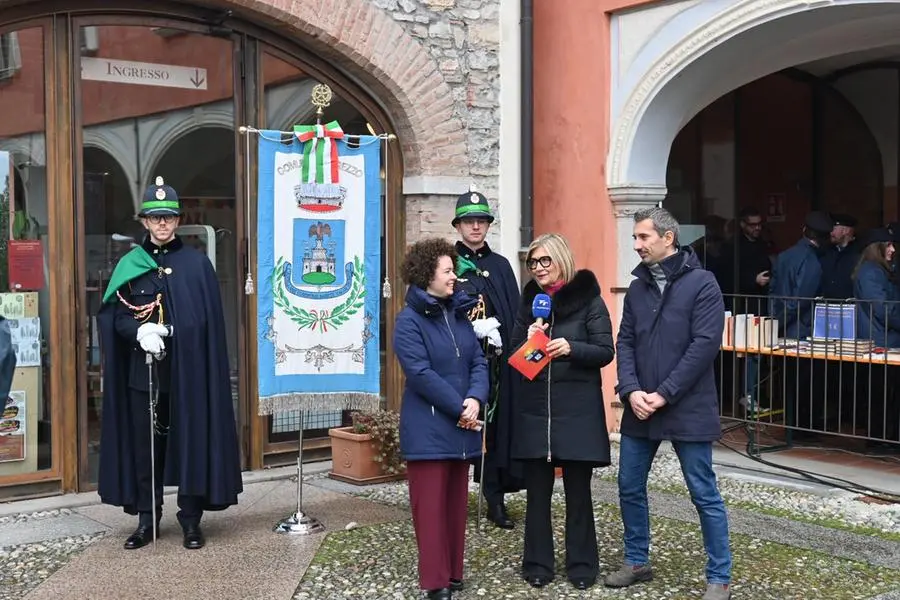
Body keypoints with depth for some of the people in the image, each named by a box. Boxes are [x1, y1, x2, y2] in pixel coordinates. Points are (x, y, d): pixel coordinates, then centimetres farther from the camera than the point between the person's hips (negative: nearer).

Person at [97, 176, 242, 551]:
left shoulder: (196, 264, 3)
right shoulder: (129, 265, 8)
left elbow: (207, 320, 0)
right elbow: (118, 316, 3)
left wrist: (168, 332, -13)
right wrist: (141, 332, -17)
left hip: (188, 371, -1)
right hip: (143, 372, 2)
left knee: (191, 443, 2)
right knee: (145, 446, 6)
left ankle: (191, 521, 12)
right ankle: (146, 520, 17)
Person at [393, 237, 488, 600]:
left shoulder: (459, 314, 11)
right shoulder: (409, 320, -10)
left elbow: (478, 361, 5)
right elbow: (421, 374, -18)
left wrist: (475, 400, -13)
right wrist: (459, 408, -17)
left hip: (461, 426, 7)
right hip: (428, 429, -7)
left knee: (456, 504, 13)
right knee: (431, 506, -1)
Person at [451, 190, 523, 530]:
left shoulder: (500, 267, 15)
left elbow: (514, 316, 11)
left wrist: (505, 341, -2)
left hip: (494, 361, 3)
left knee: (494, 425, 2)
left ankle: (495, 500, 9)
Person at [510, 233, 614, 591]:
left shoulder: (588, 298, -3)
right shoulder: (529, 300, 9)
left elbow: (605, 352, -6)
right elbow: (514, 354, 11)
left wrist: (571, 348, -23)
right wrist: (529, 342, -10)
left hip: (578, 409, -3)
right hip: (535, 408, 3)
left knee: (578, 491, 5)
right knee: (537, 490, 6)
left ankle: (581, 564, 17)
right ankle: (537, 564, 16)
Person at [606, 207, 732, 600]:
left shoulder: (701, 283, -8)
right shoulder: (636, 288, 10)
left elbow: (705, 344, -15)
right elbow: (625, 343, 7)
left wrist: (664, 394, -17)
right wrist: (631, 391, -10)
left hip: (687, 409, -6)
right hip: (639, 409, 6)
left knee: (704, 494, 2)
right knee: (630, 488, 12)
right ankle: (637, 562, 30)